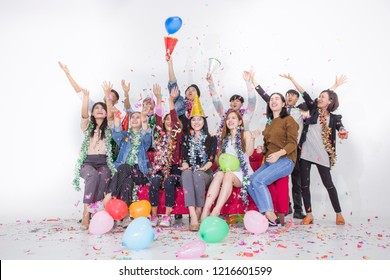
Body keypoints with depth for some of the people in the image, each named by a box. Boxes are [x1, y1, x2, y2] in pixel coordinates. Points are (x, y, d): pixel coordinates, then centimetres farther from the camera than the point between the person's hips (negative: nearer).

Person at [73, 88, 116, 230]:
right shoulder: (88, 126, 14)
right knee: (93, 175, -37)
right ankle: (86, 214, -36)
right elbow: (84, 114, -5)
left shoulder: (109, 128, 16)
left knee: (104, 177, -36)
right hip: (87, 162, -1)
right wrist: (86, 96, -13)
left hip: (103, 162, 1)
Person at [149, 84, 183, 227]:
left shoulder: (178, 135, 10)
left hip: (174, 168, -2)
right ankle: (154, 216, -25)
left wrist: (171, 100, -12)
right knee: (155, 180, -29)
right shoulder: (160, 134, 17)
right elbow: (158, 117, 5)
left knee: (169, 181, -32)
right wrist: (158, 98, -4)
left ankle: (167, 216, -29)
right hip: (159, 167, 2)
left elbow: (175, 119, -4)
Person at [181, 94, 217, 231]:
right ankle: (193, 217, -48)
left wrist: (203, 168, -18)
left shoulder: (211, 139, 13)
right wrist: (185, 166, -14)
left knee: (198, 175, -38)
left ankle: (198, 214, -33)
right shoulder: (186, 138, 19)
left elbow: (211, 159, 1)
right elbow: (184, 157, 8)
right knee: (186, 173, -36)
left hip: (205, 173, -1)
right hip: (189, 174, 1)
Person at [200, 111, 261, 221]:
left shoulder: (245, 134, 9)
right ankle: (205, 211, -46)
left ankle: (216, 212, -46)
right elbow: (219, 159, 21)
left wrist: (252, 138, -24)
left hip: (241, 172, -3)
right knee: (219, 174, -31)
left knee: (228, 175, -35)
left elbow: (249, 152, -9)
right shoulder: (225, 138, 23)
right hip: (226, 170, 3)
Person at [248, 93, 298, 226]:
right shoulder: (269, 123, 22)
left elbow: (292, 143, -8)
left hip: (285, 160, -7)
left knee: (258, 180, -26)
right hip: (269, 161, 7)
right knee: (250, 183, -13)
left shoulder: (288, 120, 1)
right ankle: (268, 214, -11)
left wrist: (278, 154, -24)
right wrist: (263, 149, 4)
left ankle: (271, 217, -19)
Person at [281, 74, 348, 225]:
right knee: (304, 183, 1)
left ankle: (339, 214, 15)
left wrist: (343, 133, -29)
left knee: (328, 183, 2)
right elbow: (304, 94, 8)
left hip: (322, 154, -2)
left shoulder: (334, 118, 7)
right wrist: (292, 79, 7)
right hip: (305, 152, 2)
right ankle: (309, 215, 9)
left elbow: (341, 129, -6)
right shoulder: (314, 109, 10)